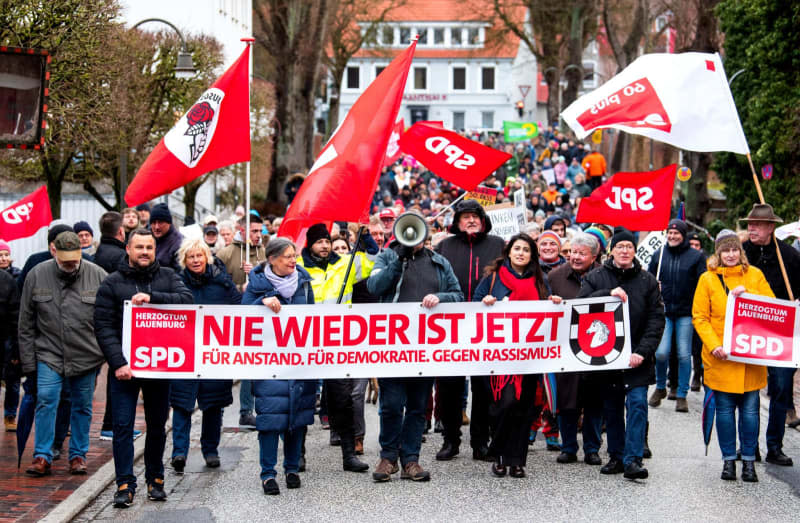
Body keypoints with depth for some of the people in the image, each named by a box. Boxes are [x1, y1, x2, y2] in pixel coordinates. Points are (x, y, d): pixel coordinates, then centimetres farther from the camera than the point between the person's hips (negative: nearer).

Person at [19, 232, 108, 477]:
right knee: (46, 400, -9)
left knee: (82, 406, 8)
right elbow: (26, 325, 2)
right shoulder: (37, 276, -3)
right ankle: (42, 457, -1)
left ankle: (78, 455, 21)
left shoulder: (97, 276, -6)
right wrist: (28, 362, 0)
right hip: (49, 354, 0)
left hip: (86, 355, 0)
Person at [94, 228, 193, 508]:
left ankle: (155, 479, 24)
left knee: (157, 426, 12)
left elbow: (186, 299, -12)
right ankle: (125, 485, 0)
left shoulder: (167, 276, 6)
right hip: (125, 367, -2)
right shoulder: (112, 283, 0)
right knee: (123, 426, -5)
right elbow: (103, 327, -5)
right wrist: (118, 362, -15)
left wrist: (152, 298, -24)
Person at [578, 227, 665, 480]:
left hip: (637, 357, -1)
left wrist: (643, 352, -10)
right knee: (612, 407, 8)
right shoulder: (596, 277, 5)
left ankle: (633, 459, -11)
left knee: (637, 404, -11)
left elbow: (656, 320, 0)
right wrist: (608, 294, -21)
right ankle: (616, 456, 19)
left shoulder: (647, 281, 4)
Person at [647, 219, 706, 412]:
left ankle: (681, 395, 11)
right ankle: (660, 387, 16)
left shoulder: (696, 256, 2)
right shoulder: (658, 255, 8)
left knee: (684, 354, 0)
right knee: (661, 352, -8)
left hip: (686, 312, -1)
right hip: (663, 311, 1)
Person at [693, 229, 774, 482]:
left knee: (750, 409, 3)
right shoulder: (708, 279, 2)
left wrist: (747, 294, -12)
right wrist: (713, 345, -13)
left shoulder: (755, 275, 7)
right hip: (721, 357, -1)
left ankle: (749, 460, 13)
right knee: (725, 409, 4)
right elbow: (699, 317, 0)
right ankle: (729, 460, 15)